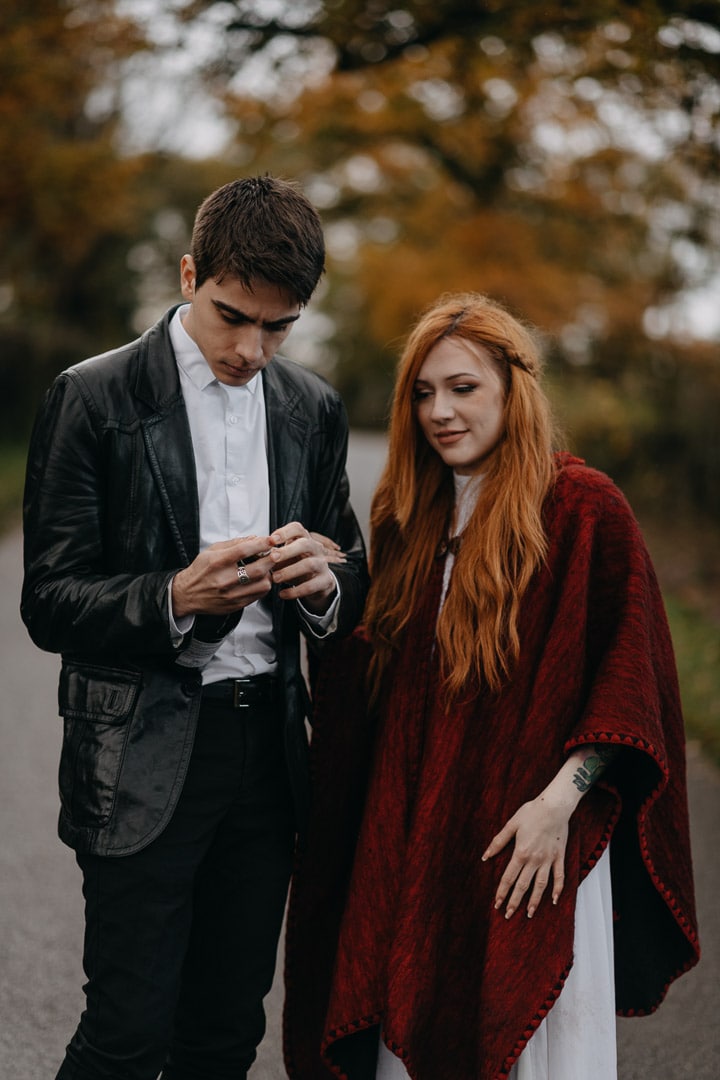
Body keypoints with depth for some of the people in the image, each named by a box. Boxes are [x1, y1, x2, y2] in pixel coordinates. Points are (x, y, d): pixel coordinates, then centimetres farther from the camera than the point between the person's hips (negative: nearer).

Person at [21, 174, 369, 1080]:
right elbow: (49, 603, -7)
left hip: (268, 750, 5)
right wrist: (174, 599, -24)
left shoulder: (312, 408, 9)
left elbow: (350, 584, 15)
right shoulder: (95, 397, -6)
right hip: (143, 760, -4)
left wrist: (325, 580, -9)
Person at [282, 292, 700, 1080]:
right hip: (413, 840, 5)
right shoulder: (411, 518, 12)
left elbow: (629, 674, -9)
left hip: (528, 845, -5)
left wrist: (559, 800, -17)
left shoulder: (583, 509, -7)